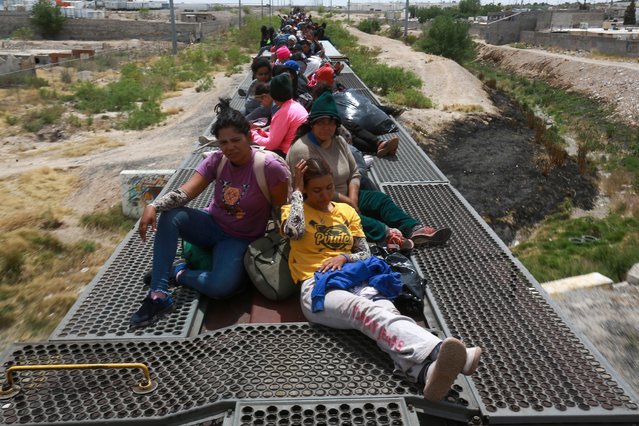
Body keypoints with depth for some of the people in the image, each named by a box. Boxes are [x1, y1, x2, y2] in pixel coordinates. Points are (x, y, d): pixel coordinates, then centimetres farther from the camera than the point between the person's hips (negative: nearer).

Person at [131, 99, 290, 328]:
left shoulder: (270, 167, -20)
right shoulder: (216, 161, -8)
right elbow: (185, 193, -18)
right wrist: (153, 206, -35)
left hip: (239, 240, -4)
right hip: (211, 225, 4)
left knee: (221, 287, -33)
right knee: (170, 216, -27)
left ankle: (180, 273, -1)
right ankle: (158, 295, -22)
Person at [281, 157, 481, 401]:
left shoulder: (346, 210, 23)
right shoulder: (293, 210, 13)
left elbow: (365, 253, 19)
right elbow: (293, 231, -13)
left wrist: (344, 257, -3)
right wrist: (296, 191, 0)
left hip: (354, 280, 4)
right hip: (318, 288, -4)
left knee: (385, 310, -34)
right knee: (367, 311, -38)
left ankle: (427, 370, -65)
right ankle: (436, 352, -65)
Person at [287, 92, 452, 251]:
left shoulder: (339, 141, 6)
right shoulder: (302, 150, -19)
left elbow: (354, 173, 8)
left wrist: (352, 199, -9)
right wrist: (348, 203, -17)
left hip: (344, 198, 8)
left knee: (380, 199, -9)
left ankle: (415, 230, -22)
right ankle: (387, 234, -48)